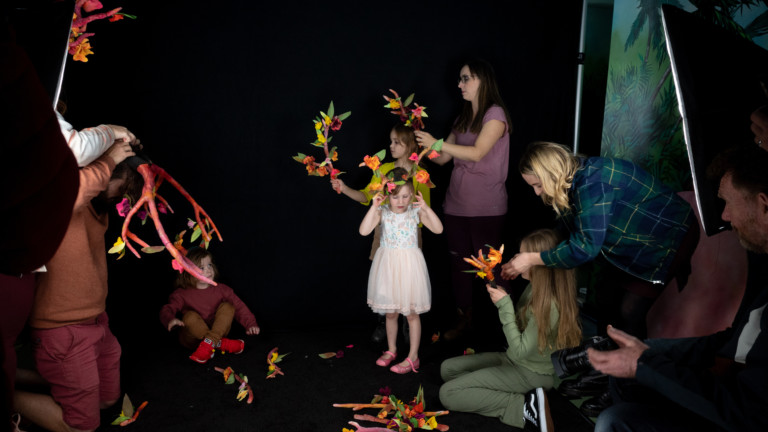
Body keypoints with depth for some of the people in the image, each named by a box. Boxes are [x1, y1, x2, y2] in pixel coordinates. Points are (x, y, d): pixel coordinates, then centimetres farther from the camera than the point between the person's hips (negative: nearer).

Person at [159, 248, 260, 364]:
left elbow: (239, 307, 2)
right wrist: (171, 319, -38)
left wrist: (251, 324, -11)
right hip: (194, 336, -2)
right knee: (190, 316, -30)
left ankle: (208, 343, -35)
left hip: (218, 331, 2)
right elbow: (167, 310, -13)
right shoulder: (182, 294, -3)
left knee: (227, 307, -18)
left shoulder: (221, 289, 4)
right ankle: (221, 343, -33)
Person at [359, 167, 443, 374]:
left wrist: (426, 208, -23)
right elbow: (364, 231, -20)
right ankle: (391, 350, 36)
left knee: (411, 313, 7)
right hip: (388, 264, 2)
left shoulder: (416, 212, -7)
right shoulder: (382, 212, -7)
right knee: (390, 312, 16)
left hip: (409, 264, -1)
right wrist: (373, 207, -25)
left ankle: (413, 357, 20)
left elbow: (438, 229, -15)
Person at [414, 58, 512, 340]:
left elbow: (477, 153, -17)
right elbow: (442, 158, 14)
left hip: (486, 208, -7)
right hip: (456, 204, 7)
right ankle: (464, 319, 23)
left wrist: (436, 143, -17)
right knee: (459, 262, 10)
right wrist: (421, 143, 0)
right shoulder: (463, 118, 16)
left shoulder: (495, 114, -5)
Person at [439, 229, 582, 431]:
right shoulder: (535, 287, -5)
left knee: (448, 394, -12)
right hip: (515, 360, 9)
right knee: (447, 368, 9)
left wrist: (504, 305, -25)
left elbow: (518, 352, -27)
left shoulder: (549, 305, -30)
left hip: (531, 374, -9)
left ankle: (523, 407, -11)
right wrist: (502, 298, -8)